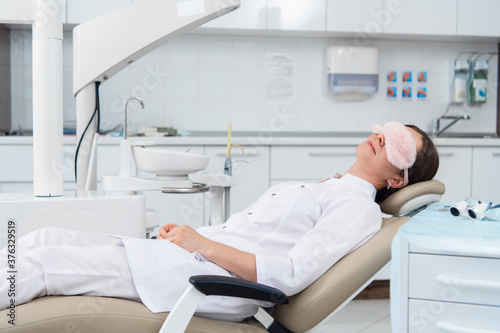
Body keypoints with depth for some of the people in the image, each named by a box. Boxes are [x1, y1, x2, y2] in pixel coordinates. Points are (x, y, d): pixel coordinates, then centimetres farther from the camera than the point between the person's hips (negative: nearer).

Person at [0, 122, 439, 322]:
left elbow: (291, 276, -17)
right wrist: (186, 230, 9)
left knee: (39, 264, -13)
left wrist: (204, 244, -15)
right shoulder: (325, 187, 23)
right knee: (44, 239, 1)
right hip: (196, 254, 8)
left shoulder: (360, 208, -4)